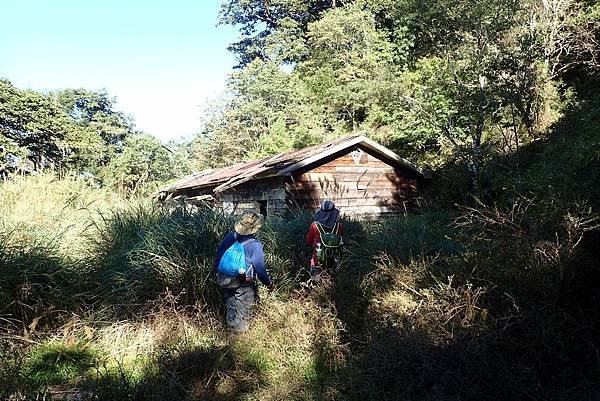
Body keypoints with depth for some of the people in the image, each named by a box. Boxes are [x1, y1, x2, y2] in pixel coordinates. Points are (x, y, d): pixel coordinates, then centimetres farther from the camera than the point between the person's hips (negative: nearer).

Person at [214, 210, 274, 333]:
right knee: (243, 313, 13)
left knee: (231, 308, 24)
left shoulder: (229, 238, -4)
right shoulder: (255, 245, -20)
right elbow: (260, 268, -15)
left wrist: (219, 274, 20)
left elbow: (218, 257, 5)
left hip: (226, 281, 5)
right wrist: (269, 283, -1)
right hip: (243, 285, -5)